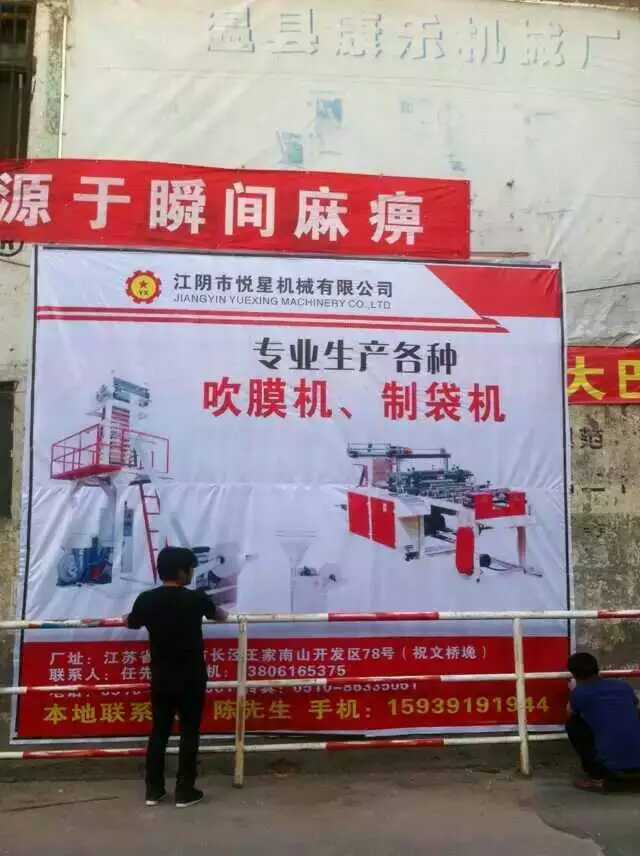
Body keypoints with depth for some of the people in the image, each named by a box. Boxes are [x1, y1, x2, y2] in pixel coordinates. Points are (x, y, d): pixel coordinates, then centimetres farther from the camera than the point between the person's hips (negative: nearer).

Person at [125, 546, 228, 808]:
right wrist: (224, 613, 33)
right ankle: (185, 792, 14)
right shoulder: (196, 599, -13)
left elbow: (131, 623, 14)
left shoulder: (146, 599, -7)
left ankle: (153, 790, 20)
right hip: (191, 679, -3)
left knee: (159, 732, 14)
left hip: (161, 678, 3)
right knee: (189, 733, 8)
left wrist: (127, 616, 38)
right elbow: (218, 614, 8)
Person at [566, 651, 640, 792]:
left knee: (573, 724, 16)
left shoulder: (580, 692, -2)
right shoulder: (623, 685, 11)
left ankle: (597, 778, 13)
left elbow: (570, 714, 22)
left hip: (611, 762, -5)